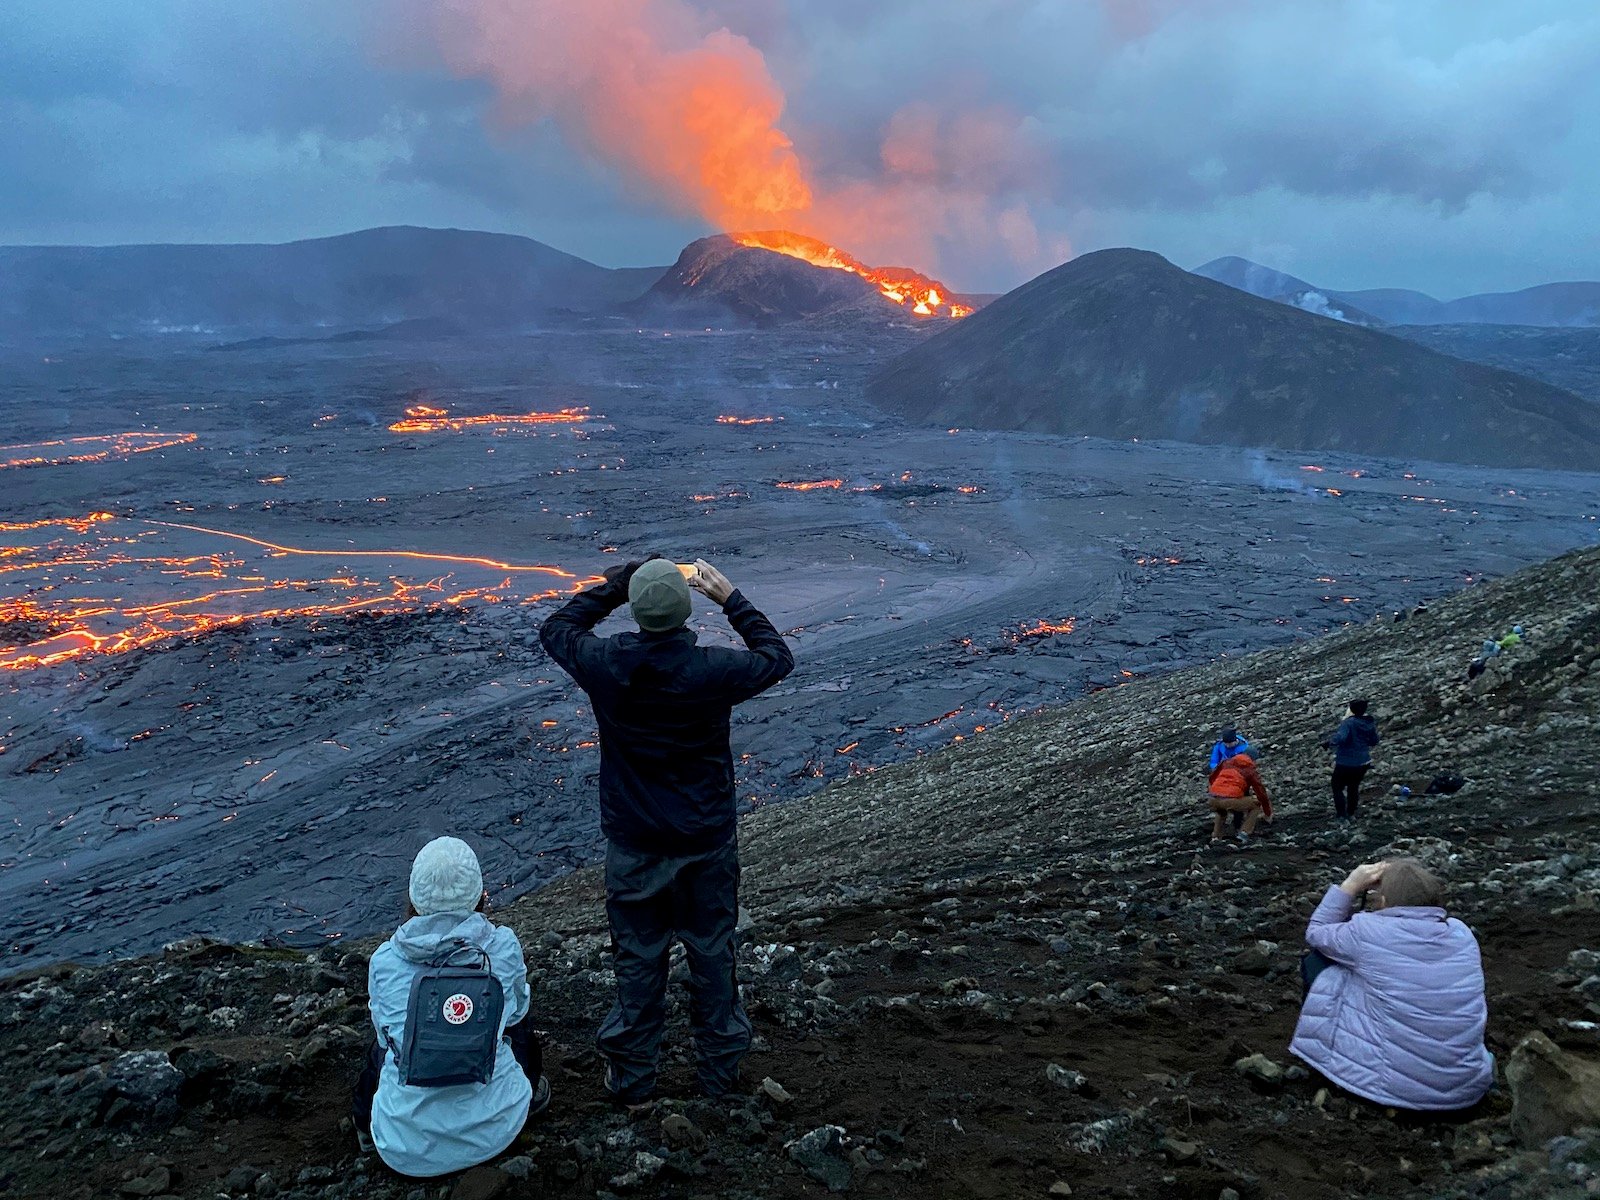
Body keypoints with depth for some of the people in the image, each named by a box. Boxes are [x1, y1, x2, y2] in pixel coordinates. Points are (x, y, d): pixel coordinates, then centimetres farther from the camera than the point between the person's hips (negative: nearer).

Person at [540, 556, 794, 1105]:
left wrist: (615, 584, 6)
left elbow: (556, 628, 6)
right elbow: (778, 658, 1)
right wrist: (731, 599, 5)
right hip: (707, 844, -1)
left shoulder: (605, 665, -17)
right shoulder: (713, 670, -21)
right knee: (712, 954, 17)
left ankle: (632, 1079, 31)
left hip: (634, 845, 1)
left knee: (638, 961, 16)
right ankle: (720, 1070, 33)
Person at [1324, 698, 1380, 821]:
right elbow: (1374, 741, 12)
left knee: (1337, 788, 12)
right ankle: (1350, 814, 31)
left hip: (1346, 764, -7)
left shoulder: (1348, 723, -23)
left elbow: (1341, 737, -37)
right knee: (1353, 787, 23)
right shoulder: (1369, 723, 0)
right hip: (1363, 763, 7)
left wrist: (1329, 741, -20)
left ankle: (1341, 815, 11)